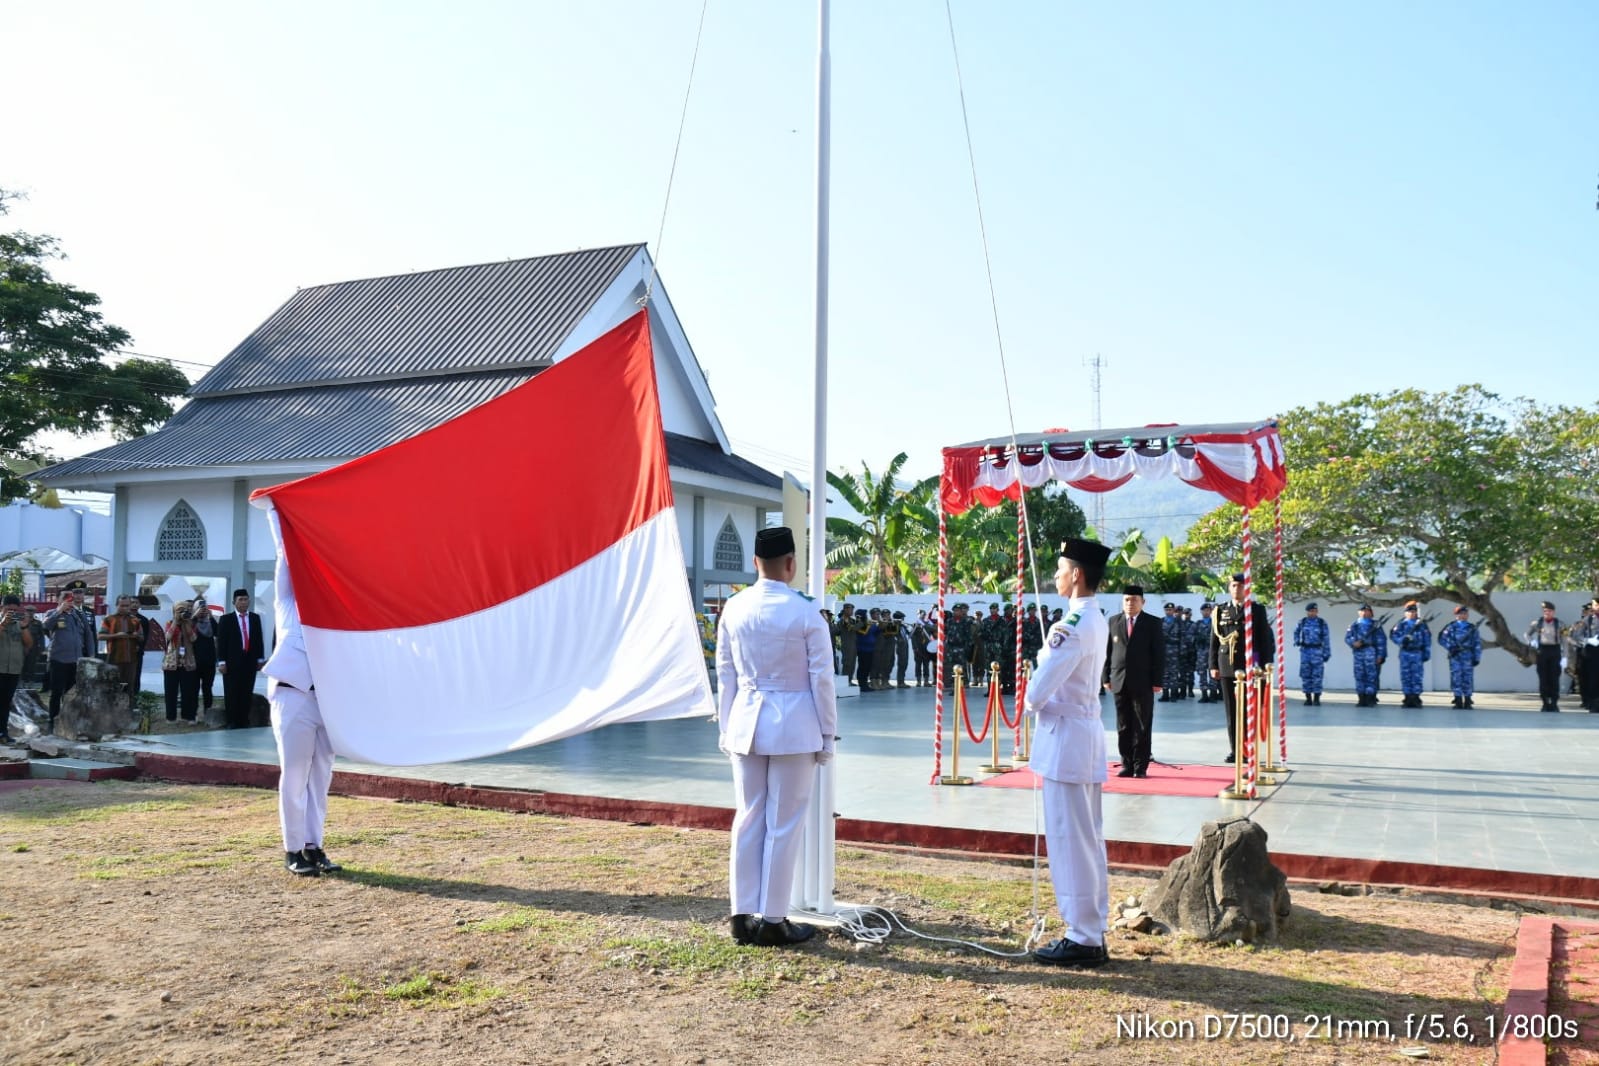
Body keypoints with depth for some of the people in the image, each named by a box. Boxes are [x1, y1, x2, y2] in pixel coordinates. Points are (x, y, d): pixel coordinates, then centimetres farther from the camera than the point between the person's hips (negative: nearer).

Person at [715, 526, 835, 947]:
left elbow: (725, 673, 8)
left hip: (746, 724, 4)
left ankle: (743, 916, 18)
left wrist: (726, 728, 17)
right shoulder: (804, 612, -11)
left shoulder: (734, 609, 1)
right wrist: (827, 734, 2)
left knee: (748, 819, 12)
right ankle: (771, 921, 9)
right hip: (793, 726, -4)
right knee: (783, 825, 3)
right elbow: (821, 678, -7)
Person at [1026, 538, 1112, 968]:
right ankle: (1093, 934, 23)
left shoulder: (1073, 626, -20)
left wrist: (1031, 701, 0)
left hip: (1066, 738, -10)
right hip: (1086, 733, 10)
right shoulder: (1096, 620, 11)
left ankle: (1083, 939, 5)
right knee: (1089, 840, 14)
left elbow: (1038, 691, -20)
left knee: (1069, 841, -2)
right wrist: (1042, 696, 3)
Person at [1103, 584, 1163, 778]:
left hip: (1143, 682, -2)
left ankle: (1141, 767, 7)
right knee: (1123, 727, 5)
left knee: (1142, 727, 1)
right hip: (1119, 681, 2)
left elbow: (1159, 654, -1)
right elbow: (1107, 651, 9)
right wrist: (1106, 678, 3)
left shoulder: (1152, 624, 2)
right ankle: (1127, 765, 11)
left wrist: (1157, 681, -6)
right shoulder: (1113, 622, 9)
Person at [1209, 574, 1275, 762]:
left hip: (1249, 667, -2)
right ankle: (1234, 750, 9)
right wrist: (1213, 665, 4)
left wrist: (1264, 666, -3)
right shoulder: (1220, 611, 10)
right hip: (1227, 667, 2)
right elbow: (1214, 640, 9)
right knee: (1231, 710, 4)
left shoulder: (1257, 610, 4)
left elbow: (1265, 641, 3)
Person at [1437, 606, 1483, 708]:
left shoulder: (1472, 628, 12)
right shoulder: (1452, 627, 7)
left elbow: (1477, 644, 11)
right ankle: (1458, 700, 3)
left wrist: (1477, 658, 3)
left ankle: (1467, 701, 6)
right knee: (1456, 677, -3)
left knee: (1467, 677, -1)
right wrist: (1450, 647, -11)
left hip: (1468, 656, 1)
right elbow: (1442, 639, 2)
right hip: (1455, 655, -1)